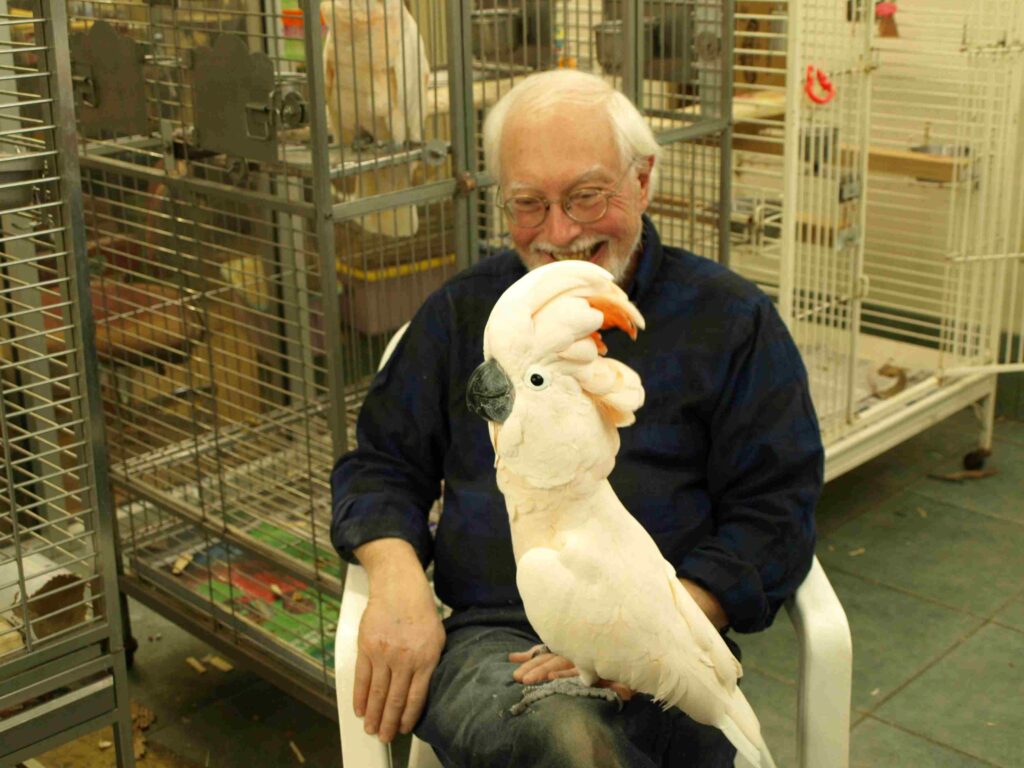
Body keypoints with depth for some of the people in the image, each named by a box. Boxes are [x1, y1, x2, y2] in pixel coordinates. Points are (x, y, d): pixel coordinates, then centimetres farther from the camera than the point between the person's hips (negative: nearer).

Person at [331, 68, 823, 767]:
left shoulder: (732, 319, 8)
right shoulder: (462, 314, 16)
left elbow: (775, 518, 3)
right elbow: (379, 464, 19)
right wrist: (396, 579, -4)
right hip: (490, 638, 0)